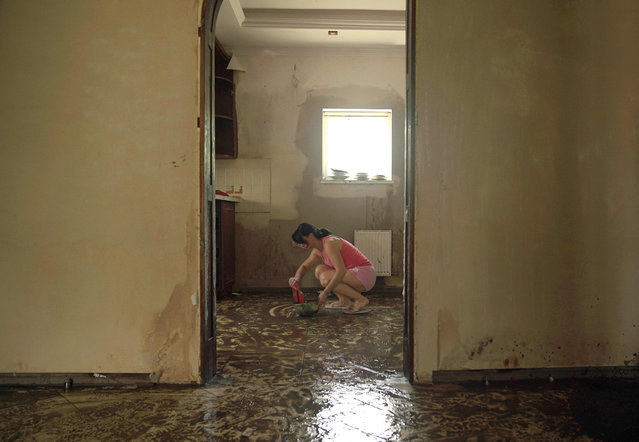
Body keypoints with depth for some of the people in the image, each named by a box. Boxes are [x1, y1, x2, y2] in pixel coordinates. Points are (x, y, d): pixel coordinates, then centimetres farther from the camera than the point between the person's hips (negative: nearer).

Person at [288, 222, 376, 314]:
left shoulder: (329, 243, -18)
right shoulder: (317, 250, 11)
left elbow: (341, 271, -26)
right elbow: (304, 267, 23)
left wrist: (325, 293, -24)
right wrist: (296, 278, 1)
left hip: (365, 274, -9)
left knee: (325, 278, -23)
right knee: (319, 270, 7)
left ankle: (360, 299, -12)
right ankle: (344, 300, 3)